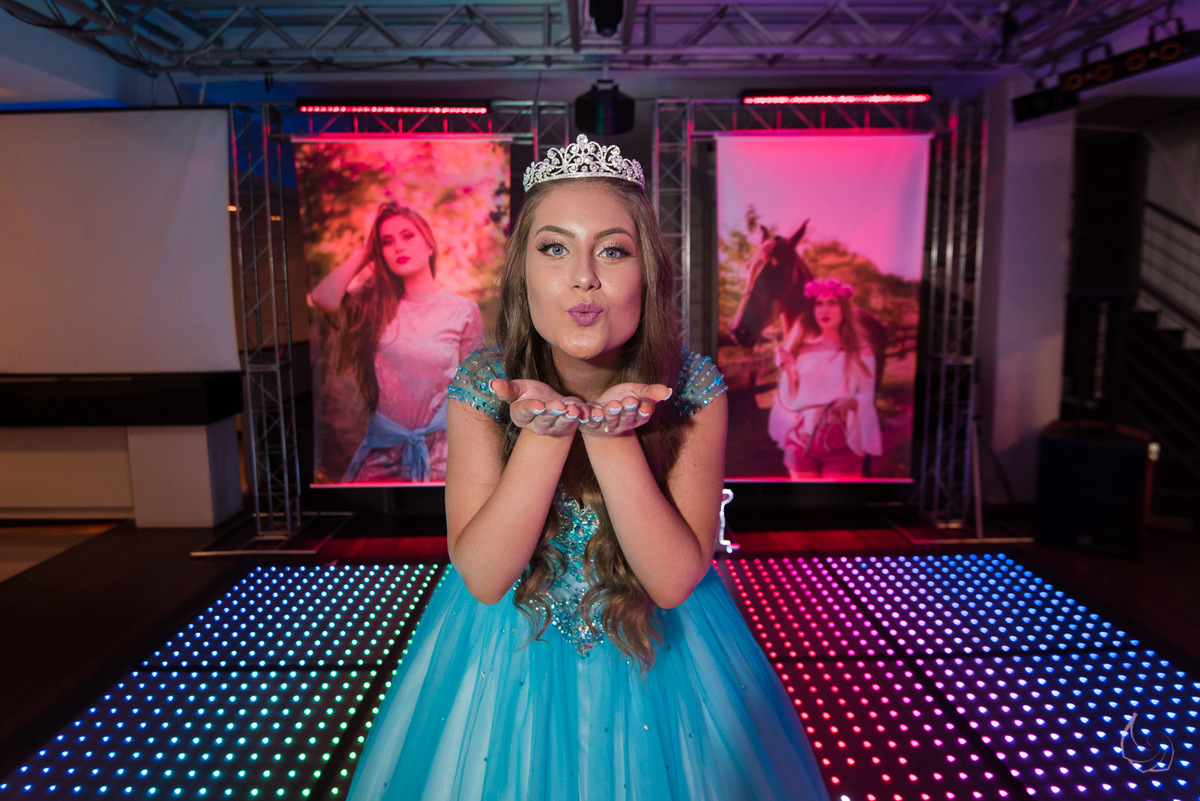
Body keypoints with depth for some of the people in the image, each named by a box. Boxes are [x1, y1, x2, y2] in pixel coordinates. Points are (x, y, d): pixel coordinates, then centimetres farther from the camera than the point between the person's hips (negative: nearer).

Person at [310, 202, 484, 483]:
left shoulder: (464, 311, -3)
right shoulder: (379, 304, 5)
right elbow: (323, 297, -14)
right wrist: (363, 253, -2)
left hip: (440, 450, -2)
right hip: (384, 448, 2)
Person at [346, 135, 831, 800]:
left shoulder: (693, 389, -19)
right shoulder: (480, 386, -17)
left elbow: (675, 581, -22)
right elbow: (482, 577, -21)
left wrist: (611, 436, -35)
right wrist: (544, 433, -34)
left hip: (656, 653, 0)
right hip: (510, 660, 1)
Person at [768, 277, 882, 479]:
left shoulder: (860, 351, 2)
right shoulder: (801, 347, 8)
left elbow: (868, 396, 0)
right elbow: (788, 397, 9)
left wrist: (851, 402, -21)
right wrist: (786, 368, -6)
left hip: (841, 445, -2)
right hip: (802, 442, 2)